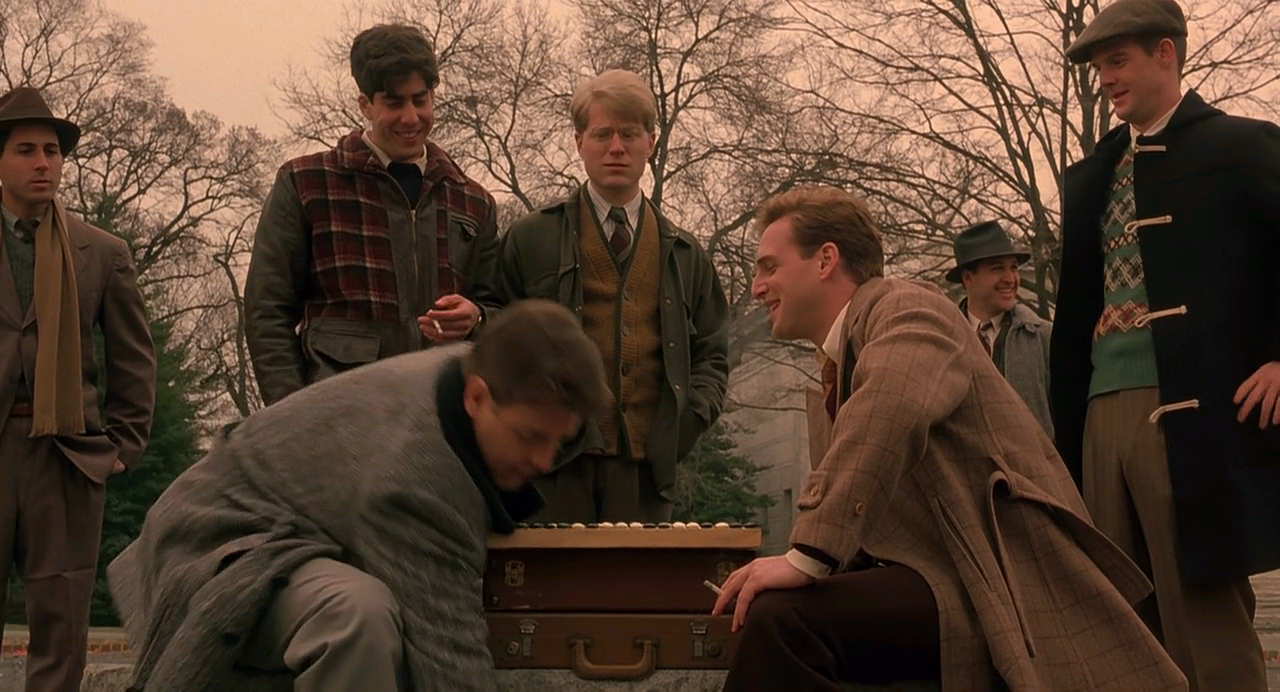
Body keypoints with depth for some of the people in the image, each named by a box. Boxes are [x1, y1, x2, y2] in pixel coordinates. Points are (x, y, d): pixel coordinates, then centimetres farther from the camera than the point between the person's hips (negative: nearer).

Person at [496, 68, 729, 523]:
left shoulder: (685, 256, 18)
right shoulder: (530, 241, 9)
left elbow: (712, 354, 20)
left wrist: (691, 417, 1)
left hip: (647, 467, 2)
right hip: (556, 466, -2)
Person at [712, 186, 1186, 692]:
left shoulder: (906, 308, -5)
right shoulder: (828, 387, 24)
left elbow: (892, 409, -26)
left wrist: (808, 559, -30)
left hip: (1004, 581, -9)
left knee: (783, 616, -26)